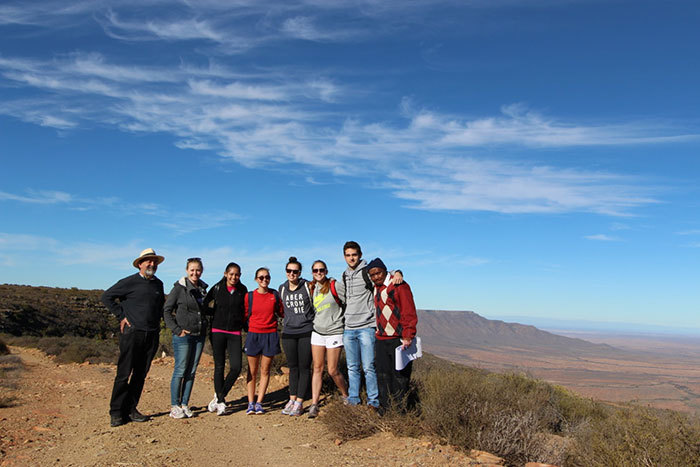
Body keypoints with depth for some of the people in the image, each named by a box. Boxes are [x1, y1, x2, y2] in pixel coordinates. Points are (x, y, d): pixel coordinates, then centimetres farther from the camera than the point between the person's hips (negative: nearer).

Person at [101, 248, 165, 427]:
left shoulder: (158, 284, 13)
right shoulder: (130, 282, -4)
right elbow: (107, 296, -1)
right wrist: (121, 316, -4)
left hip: (152, 335, 5)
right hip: (132, 333, -5)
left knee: (141, 375, 8)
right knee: (124, 374, -3)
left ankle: (131, 409, 17)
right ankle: (116, 412, 7)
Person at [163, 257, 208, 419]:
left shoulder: (203, 288, 10)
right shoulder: (179, 288, -5)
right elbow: (167, 310, -6)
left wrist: (205, 326, 9)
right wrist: (176, 329, -11)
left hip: (199, 336, 5)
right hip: (183, 335, -5)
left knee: (191, 372, 8)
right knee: (180, 371, -1)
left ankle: (184, 404, 18)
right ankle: (174, 406, 10)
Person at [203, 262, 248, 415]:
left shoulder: (243, 290, 4)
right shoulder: (217, 288, 1)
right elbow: (204, 305, 9)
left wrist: (244, 325, 7)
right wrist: (217, 314, 3)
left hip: (235, 333, 1)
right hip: (218, 331, -1)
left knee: (236, 367, -8)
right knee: (219, 366, 2)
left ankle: (219, 396, 13)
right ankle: (221, 402, 15)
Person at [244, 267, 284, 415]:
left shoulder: (275, 295, 3)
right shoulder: (249, 296, 1)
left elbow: (281, 313, 14)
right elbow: (245, 315, 9)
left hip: (270, 336, 1)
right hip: (253, 335, 0)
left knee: (265, 371, 6)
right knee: (252, 371, 5)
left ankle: (259, 403, 14)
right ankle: (251, 403, 14)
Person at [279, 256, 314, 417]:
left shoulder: (308, 286, -6)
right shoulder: (282, 289, 7)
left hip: (306, 332, -3)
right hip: (288, 333, 4)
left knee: (304, 367, 1)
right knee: (293, 367, 11)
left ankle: (299, 402, 8)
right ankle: (292, 399, 20)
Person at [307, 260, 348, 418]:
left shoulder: (335, 285, -8)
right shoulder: (312, 288, 10)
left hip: (334, 332, -5)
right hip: (317, 332, 5)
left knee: (333, 370, -2)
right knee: (317, 368, 4)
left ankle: (346, 396, 22)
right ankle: (314, 404, 8)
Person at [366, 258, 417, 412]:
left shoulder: (399, 286, -10)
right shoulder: (375, 288, 13)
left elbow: (409, 313, -14)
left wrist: (407, 337, -20)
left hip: (398, 340, -7)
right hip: (381, 340, 7)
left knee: (400, 378, 0)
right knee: (383, 377, 10)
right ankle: (385, 410, 20)